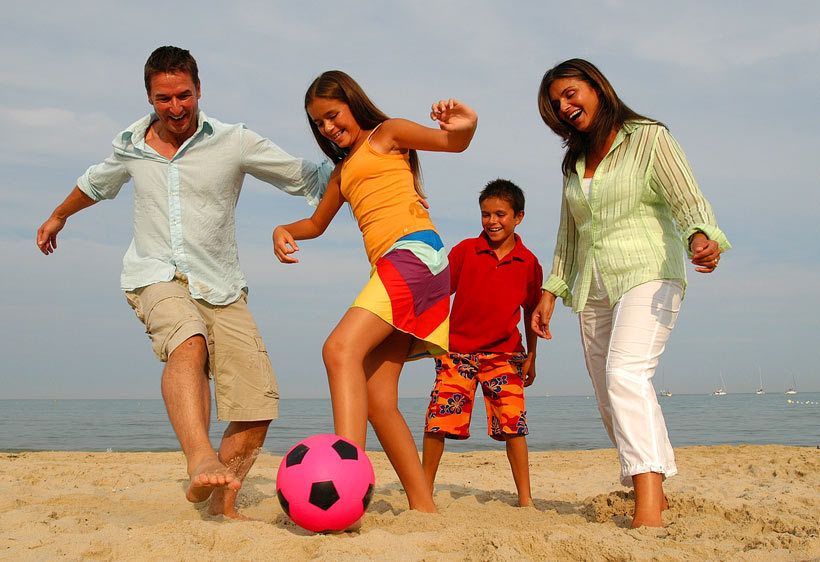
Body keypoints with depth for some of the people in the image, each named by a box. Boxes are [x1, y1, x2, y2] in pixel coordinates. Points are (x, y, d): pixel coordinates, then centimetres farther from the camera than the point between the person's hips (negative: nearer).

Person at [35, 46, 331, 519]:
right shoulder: (131, 144, 9)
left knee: (258, 405, -9)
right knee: (188, 343, -37)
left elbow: (308, 179, 5)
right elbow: (97, 183, 32)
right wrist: (59, 216, 48)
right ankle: (202, 461, -55)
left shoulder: (235, 142, 0)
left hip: (220, 286, 1)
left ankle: (222, 504, 9)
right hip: (157, 278, -1)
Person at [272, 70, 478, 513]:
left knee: (341, 349, -29)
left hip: (415, 253, -9)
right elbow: (317, 224, 41)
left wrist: (465, 126, -27)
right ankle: (423, 506, 3)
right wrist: (284, 231, 18)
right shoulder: (343, 169, 31)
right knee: (377, 398, 0)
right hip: (388, 269, 9)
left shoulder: (387, 134, 10)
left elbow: (454, 142, -3)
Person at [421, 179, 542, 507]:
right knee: (438, 421, -5)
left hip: (504, 354, 0)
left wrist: (531, 357, 14)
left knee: (513, 423, -8)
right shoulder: (465, 250, -1)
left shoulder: (529, 263, 3)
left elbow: (530, 311, 13)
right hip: (457, 349, 0)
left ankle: (525, 498, 4)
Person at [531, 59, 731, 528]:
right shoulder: (574, 163, 19)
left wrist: (702, 238, -31)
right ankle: (655, 492, 18)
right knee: (612, 401, 5)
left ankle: (649, 505, -36)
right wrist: (550, 291, 18)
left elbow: (687, 199, -11)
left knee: (626, 373, -28)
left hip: (647, 275, -7)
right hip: (593, 291, 7)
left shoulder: (649, 138, 1)